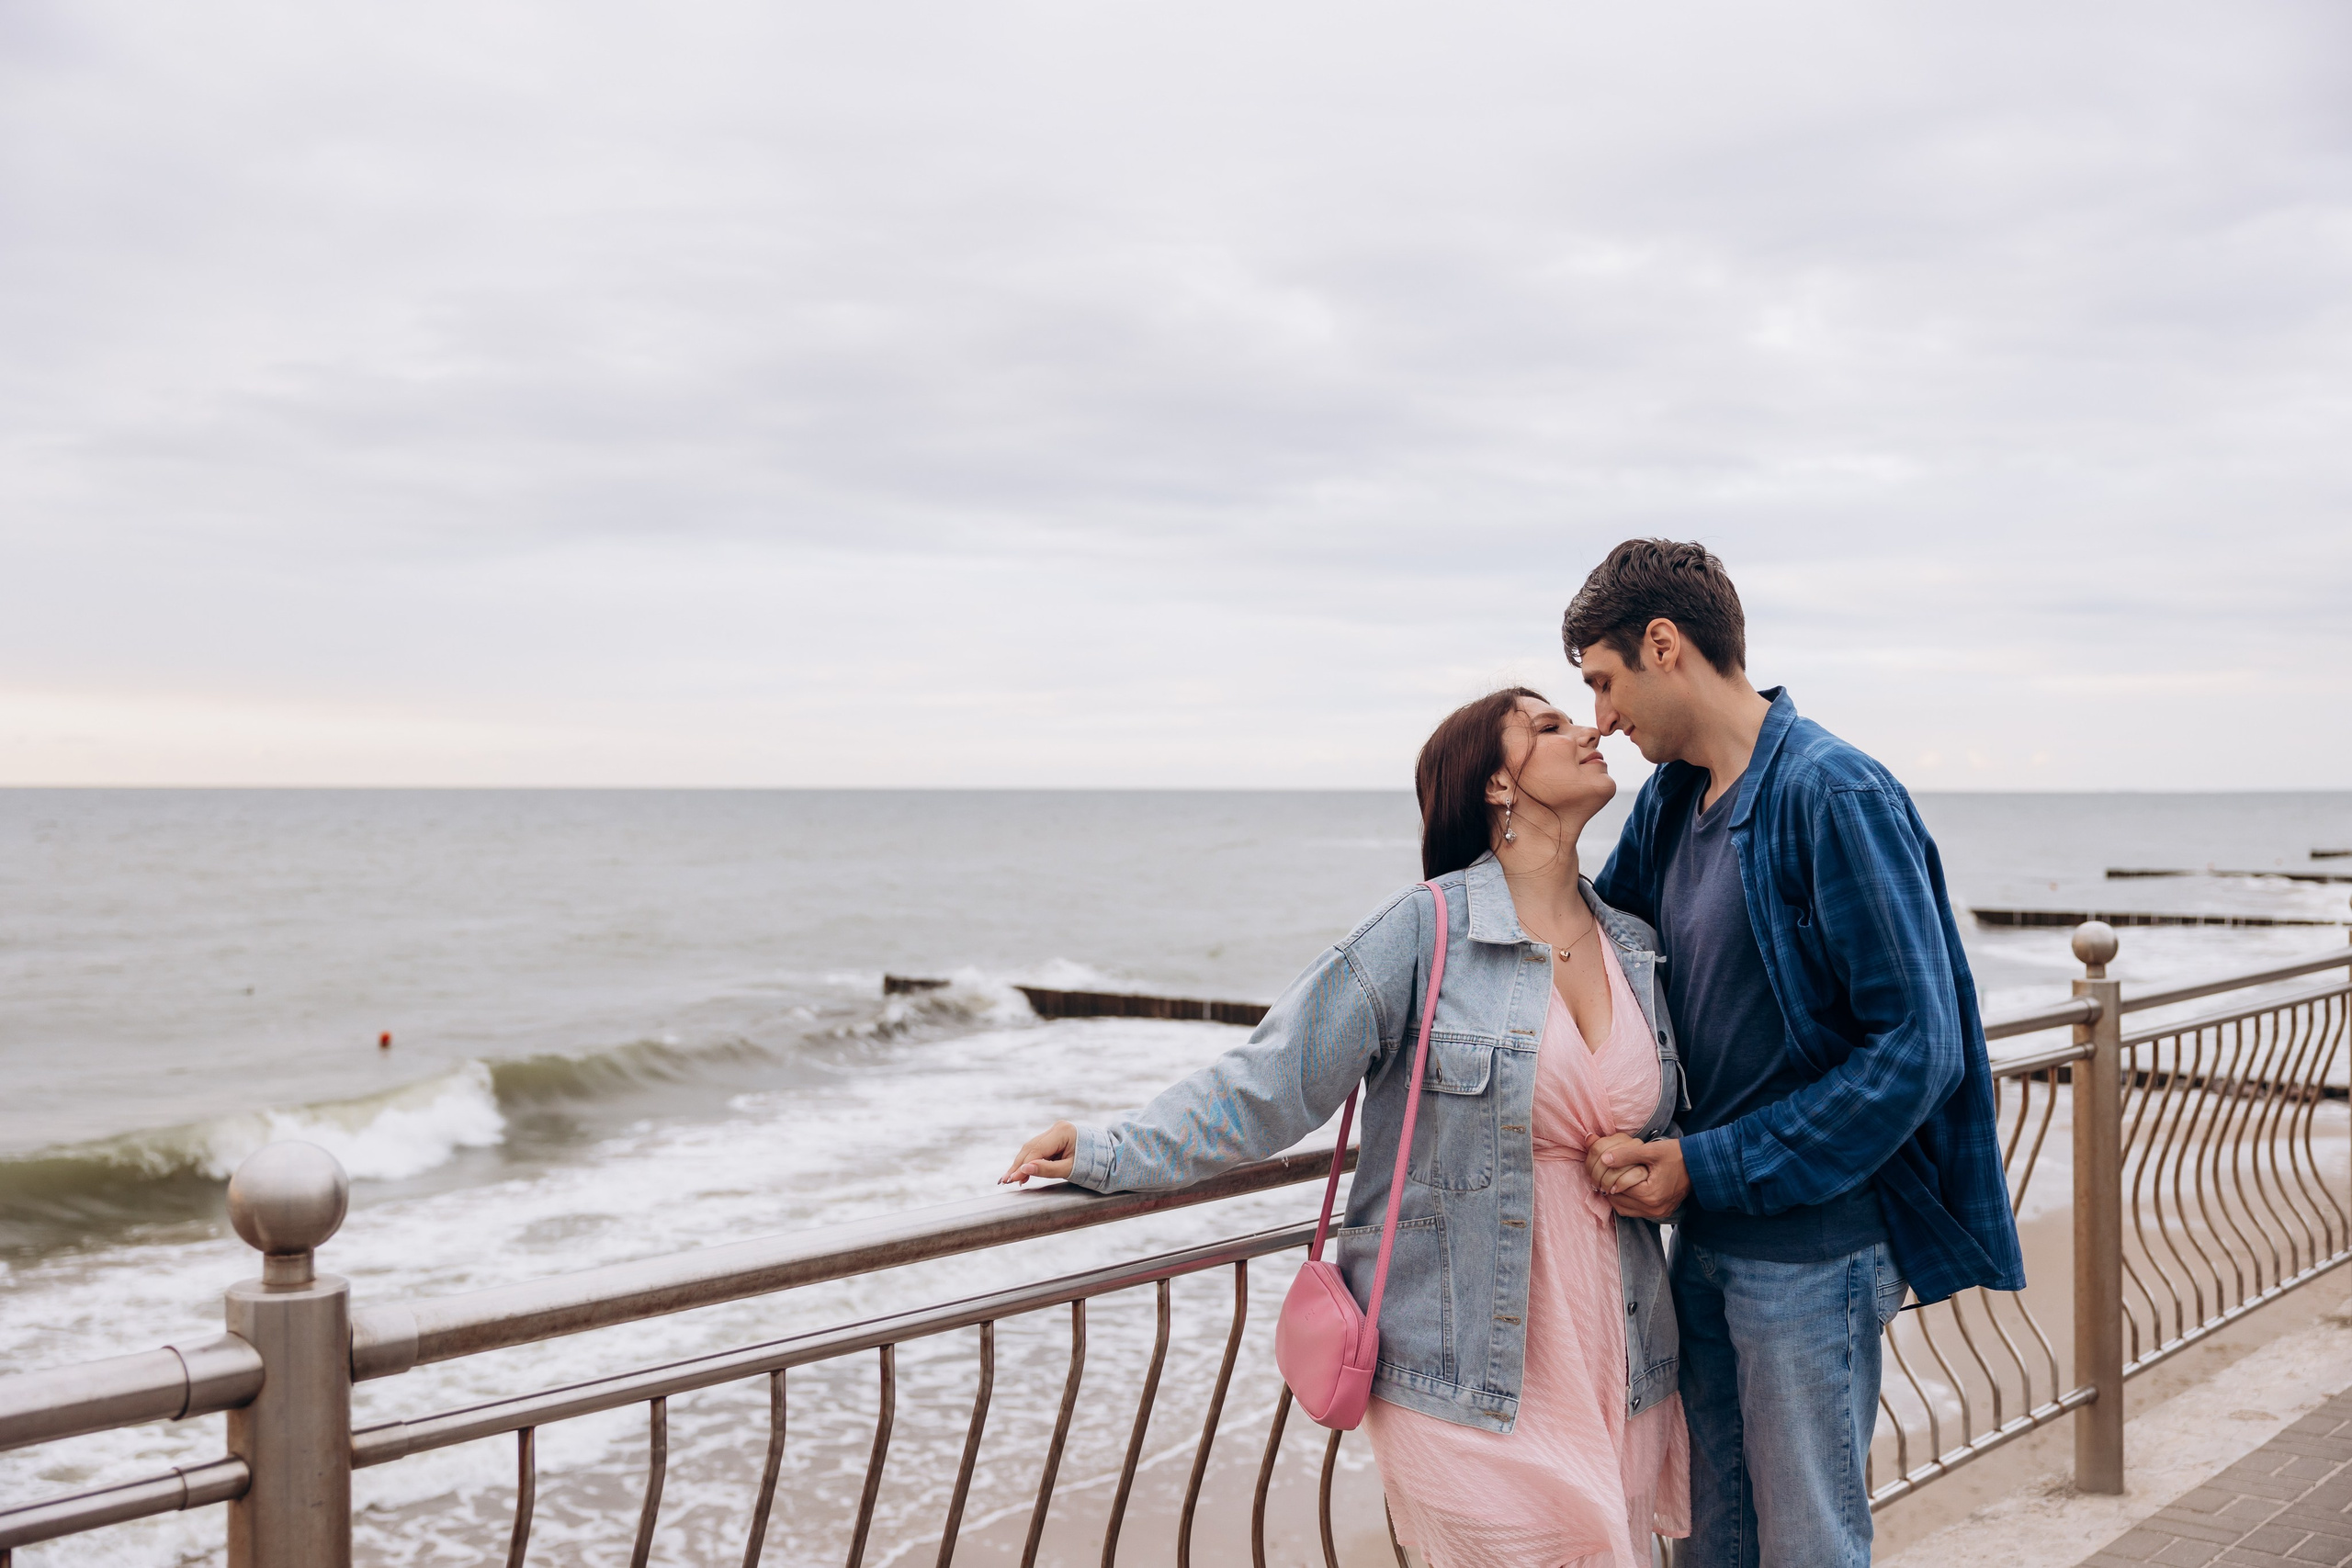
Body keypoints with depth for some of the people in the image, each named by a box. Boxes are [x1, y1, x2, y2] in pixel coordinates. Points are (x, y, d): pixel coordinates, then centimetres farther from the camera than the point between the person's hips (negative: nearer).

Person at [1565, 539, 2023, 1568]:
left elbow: (1917, 1048, -20)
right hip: (1705, 1237, 8)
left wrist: (1711, 1167, -19)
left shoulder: (1837, 798, -17)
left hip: (1812, 1245, -7)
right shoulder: (1668, 800, 7)